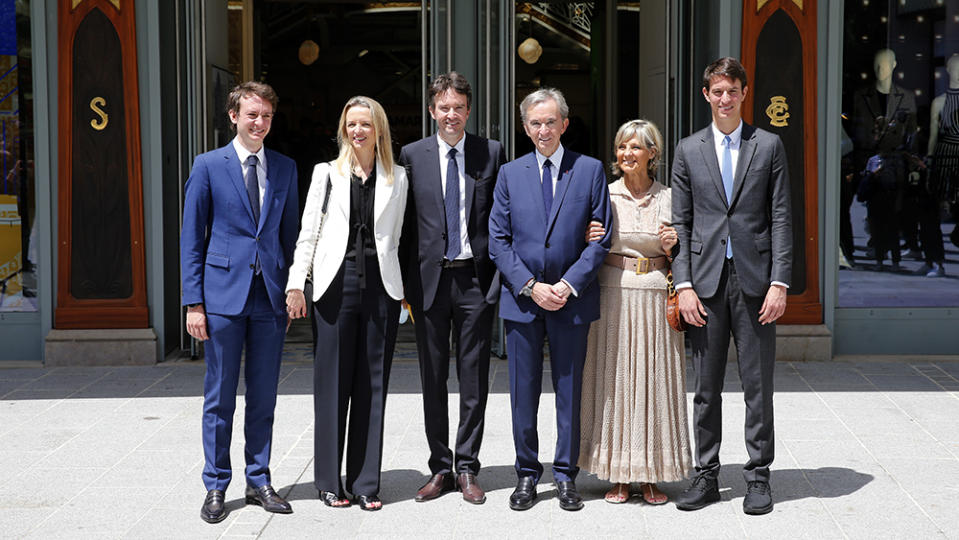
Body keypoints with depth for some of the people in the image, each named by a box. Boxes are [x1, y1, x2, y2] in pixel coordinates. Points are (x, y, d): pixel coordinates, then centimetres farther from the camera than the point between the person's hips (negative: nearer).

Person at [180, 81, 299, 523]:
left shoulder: (285, 168, 10)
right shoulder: (208, 166, 0)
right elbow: (191, 238, 0)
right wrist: (193, 302, -6)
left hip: (270, 295, 3)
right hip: (224, 293, -3)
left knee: (264, 396, 8)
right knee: (220, 398, 3)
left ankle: (259, 482, 19)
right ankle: (215, 487, 14)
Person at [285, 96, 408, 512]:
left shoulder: (397, 178, 11)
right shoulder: (327, 173, 9)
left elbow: (395, 238, 12)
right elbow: (308, 233, 5)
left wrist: (397, 286, 5)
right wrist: (296, 283, -4)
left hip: (381, 286, 1)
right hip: (336, 284, -1)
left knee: (372, 385, 4)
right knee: (332, 383, 1)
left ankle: (366, 484, 11)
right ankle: (329, 482, 12)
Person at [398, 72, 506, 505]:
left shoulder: (491, 153, 4)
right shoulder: (413, 155, 5)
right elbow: (405, 222, 5)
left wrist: (501, 275, -4)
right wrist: (403, 284, 0)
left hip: (476, 278, -1)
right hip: (430, 278, 1)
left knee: (474, 379, 4)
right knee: (433, 379, 7)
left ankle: (467, 469, 14)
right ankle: (440, 468, 18)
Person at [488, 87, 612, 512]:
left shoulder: (590, 170, 3)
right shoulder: (510, 174, 7)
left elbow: (600, 237, 0)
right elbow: (498, 239, 4)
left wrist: (569, 284, -11)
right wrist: (529, 286, -8)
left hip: (572, 300, -1)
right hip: (521, 298, 1)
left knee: (570, 390, 5)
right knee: (523, 393, 6)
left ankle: (566, 476, 16)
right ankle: (527, 474, 17)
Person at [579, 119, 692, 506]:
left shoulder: (667, 197, 6)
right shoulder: (604, 195, 3)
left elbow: (677, 258, 11)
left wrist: (673, 246, -10)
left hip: (655, 296, 1)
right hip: (614, 295, 0)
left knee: (654, 379, 3)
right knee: (614, 379, 1)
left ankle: (651, 476, 13)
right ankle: (618, 475, 11)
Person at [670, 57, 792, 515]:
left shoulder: (769, 146, 6)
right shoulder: (688, 150, 9)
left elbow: (780, 219, 2)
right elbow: (681, 223, 7)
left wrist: (779, 282, -7)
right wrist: (683, 284, -3)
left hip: (754, 281, -1)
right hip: (706, 281, 1)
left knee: (758, 384, 3)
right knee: (706, 386, 7)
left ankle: (758, 476, 13)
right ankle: (706, 476, 16)